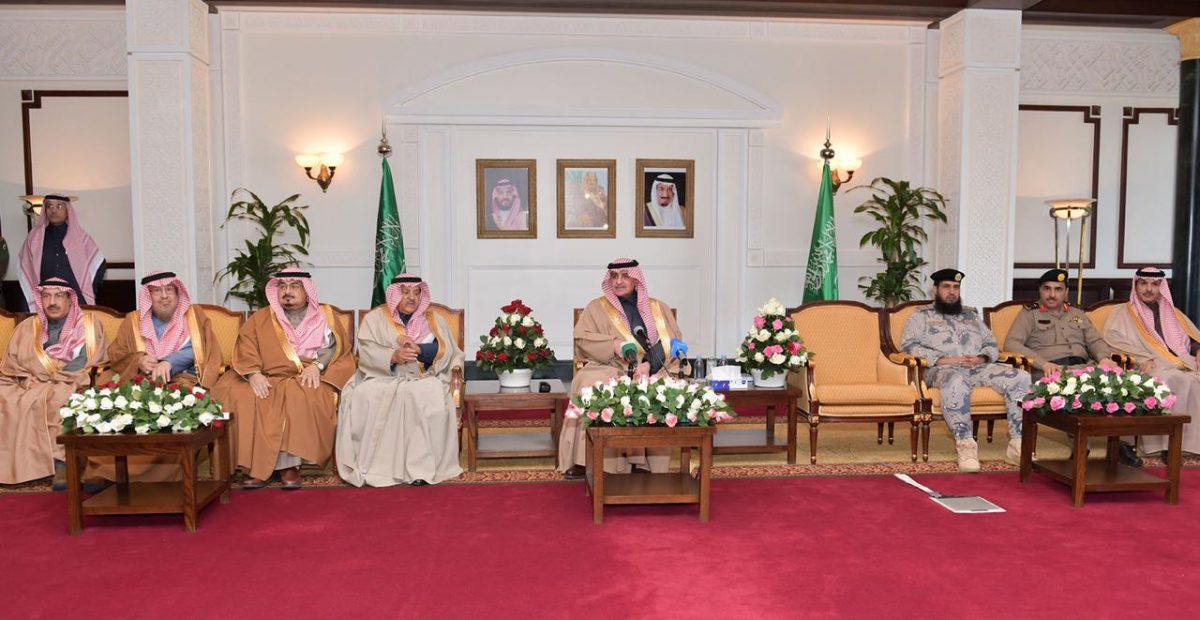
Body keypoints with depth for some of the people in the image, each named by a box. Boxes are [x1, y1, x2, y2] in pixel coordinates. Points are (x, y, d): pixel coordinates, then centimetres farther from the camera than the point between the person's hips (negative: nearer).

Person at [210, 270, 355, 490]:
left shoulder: (325, 315, 16)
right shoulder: (260, 318, 21)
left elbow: (335, 346, 4)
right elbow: (245, 348, 6)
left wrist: (317, 365, -15)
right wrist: (253, 373, -14)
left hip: (308, 380, -2)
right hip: (267, 380, 3)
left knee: (300, 397, -36)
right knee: (240, 396, -27)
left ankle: (288, 466, -30)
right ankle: (258, 467, -26)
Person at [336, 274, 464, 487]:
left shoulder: (433, 320, 14)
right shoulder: (375, 318, 10)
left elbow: (443, 350, -1)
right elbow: (367, 352, -5)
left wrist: (417, 348, -18)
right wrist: (393, 356, -23)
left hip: (421, 379, 0)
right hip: (382, 378, 0)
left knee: (429, 398, -33)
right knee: (364, 397, -30)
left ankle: (421, 467, -29)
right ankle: (367, 467, -24)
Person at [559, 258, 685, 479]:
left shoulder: (658, 308, 17)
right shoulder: (597, 307, 17)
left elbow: (674, 344, 5)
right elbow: (582, 339, 3)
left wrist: (650, 365, -14)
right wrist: (613, 344, -15)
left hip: (655, 372, 1)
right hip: (611, 371, 0)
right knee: (591, 385, -33)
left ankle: (647, 463, -23)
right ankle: (586, 461, -29)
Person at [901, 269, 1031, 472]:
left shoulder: (971, 315, 29)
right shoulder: (921, 316, 13)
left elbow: (992, 344, 24)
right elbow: (908, 345, -2)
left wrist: (982, 358, -1)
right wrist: (941, 359, -14)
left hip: (979, 368, 5)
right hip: (943, 369, -5)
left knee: (1021, 378, -20)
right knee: (956, 382, -42)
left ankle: (1017, 444, -21)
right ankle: (965, 445, -37)